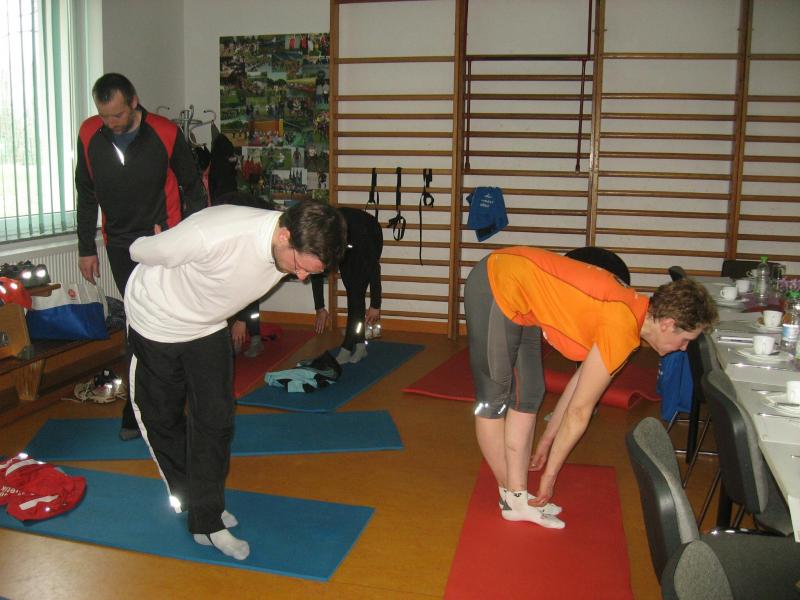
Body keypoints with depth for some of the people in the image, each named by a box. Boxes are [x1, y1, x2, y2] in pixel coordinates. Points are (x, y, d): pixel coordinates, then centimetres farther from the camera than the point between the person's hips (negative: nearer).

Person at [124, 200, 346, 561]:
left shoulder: (292, 251, -21)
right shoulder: (213, 235, -42)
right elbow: (140, 251, -21)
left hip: (208, 327, 4)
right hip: (155, 320, -4)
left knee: (216, 420, 1)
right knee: (161, 416, 11)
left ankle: (207, 521, 14)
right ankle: (186, 497, 35)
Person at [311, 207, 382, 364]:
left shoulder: (361, 234, -43)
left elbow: (373, 270, -30)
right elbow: (316, 274, -18)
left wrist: (375, 305, -23)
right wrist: (319, 308, -12)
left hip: (371, 238, -4)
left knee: (356, 291, -14)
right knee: (352, 292, -3)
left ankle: (347, 348, -12)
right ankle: (360, 345, 7)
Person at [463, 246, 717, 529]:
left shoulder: (631, 307, 6)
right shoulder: (623, 331, -20)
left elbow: (579, 383, 15)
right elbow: (579, 412, -12)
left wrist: (546, 440, 21)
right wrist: (550, 474, -1)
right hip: (496, 288, -10)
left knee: (527, 396, 10)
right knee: (494, 400, 3)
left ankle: (517, 497, 17)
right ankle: (511, 497, 17)